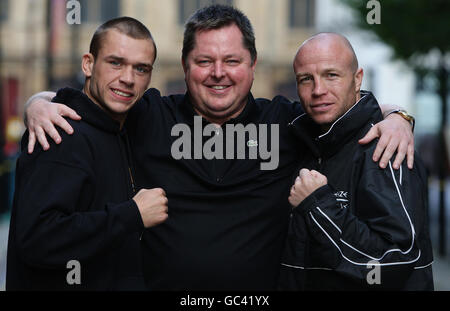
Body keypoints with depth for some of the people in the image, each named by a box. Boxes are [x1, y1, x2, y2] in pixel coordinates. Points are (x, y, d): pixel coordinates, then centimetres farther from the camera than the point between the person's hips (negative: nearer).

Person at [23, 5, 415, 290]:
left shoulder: (284, 121, 2)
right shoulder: (147, 116, 0)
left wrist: (394, 118, -8)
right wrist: (40, 103, -13)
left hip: (262, 287, 1)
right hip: (160, 284, 0)